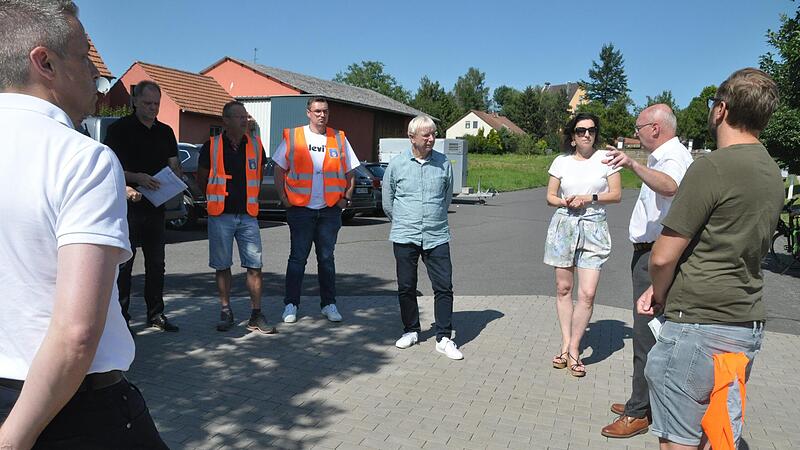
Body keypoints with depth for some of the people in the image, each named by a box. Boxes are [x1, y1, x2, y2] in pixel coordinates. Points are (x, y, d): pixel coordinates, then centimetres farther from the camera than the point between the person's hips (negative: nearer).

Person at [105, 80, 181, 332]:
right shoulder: (120, 129, -2)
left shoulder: (165, 132, 14)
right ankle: (121, 316, 8)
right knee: (124, 263, -1)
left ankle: (156, 314, 20)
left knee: (156, 263, 10)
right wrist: (136, 178, -24)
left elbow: (174, 165, 18)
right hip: (127, 205, -5)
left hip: (156, 205, 5)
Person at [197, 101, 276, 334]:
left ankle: (256, 316, 6)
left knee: (254, 266, -2)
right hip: (220, 216, -1)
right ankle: (226, 312, 19)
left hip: (248, 215, 2)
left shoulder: (255, 145, 6)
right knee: (222, 266, 7)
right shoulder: (211, 146, -1)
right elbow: (202, 179, 9)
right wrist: (220, 199, 10)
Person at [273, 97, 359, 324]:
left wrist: (346, 198, 4)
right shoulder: (292, 136, 2)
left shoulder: (339, 138, 7)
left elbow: (350, 172, 13)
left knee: (326, 258, 10)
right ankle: (291, 304, 12)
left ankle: (329, 304, 18)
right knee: (297, 258, 2)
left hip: (330, 210, 2)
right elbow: (279, 169, 6)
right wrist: (284, 197, -2)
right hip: (300, 209, -2)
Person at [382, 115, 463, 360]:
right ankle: (411, 331, 25)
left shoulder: (444, 164, 4)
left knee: (444, 287, -3)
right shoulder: (396, 165, 1)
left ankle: (444, 338, 6)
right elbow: (387, 202, 12)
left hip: (437, 236, 0)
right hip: (405, 237, 0)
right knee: (406, 287, 8)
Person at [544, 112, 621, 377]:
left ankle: (573, 349, 5)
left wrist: (589, 198, -12)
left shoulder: (605, 158, 2)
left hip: (593, 229, -2)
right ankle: (566, 345, 19)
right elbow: (550, 196, 9)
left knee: (587, 293, -8)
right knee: (563, 288, 7)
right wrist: (565, 202, -12)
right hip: (564, 225, 2)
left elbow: (616, 195, 2)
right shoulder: (561, 162, 6)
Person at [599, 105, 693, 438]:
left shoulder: (673, 156, -18)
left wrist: (634, 165, -58)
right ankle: (643, 401, 29)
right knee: (649, 331, 17)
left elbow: (669, 186, -44)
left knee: (648, 335, -6)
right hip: (648, 252, 11)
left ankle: (638, 413, 2)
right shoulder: (663, 156, 17)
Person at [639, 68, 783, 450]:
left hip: (698, 327, -8)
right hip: (748, 325, 9)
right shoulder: (773, 173, 11)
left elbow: (663, 257, -17)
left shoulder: (712, 166, -17)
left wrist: (660, 296, 4)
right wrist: (662, 289, 12)